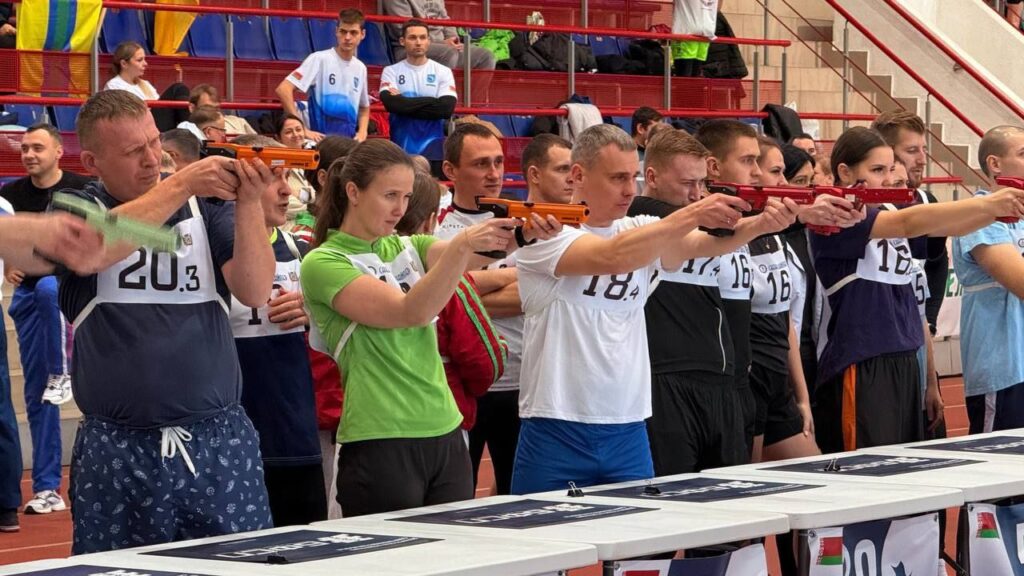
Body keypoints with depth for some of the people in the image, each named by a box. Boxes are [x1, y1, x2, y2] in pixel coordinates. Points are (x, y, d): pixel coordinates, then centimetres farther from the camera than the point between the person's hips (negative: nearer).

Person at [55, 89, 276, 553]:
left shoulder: (207, 205, 7)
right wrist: (179, 186, -23)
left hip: (220, 441, 1)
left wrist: (249, 203, -18)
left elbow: (255, 291, -5)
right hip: (117, 449, -1)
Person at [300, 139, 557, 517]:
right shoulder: (323, 264, -7)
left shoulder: (408, 248, 14)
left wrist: (521, 235, -25)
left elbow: (483, 254, -4)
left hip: (445, 435, 6)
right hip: (381, 443, -6)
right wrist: (462, 246, -29)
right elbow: (411, 312, -19)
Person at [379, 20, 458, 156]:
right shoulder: (391, 71, 5)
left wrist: (406, 106, -9)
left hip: (433, 145, 0)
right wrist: (432, 101, -8)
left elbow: (447, 109, -9)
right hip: (402, 145, 0)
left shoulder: (443, 72, 5)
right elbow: (391, 103, -12)